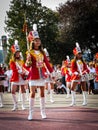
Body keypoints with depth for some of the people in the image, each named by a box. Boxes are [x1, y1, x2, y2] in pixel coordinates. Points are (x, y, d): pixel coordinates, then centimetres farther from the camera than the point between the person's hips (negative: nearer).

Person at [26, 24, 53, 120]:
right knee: (32, 93, -8)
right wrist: (28, 61, -28)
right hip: (33, 75, -4)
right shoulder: (30, 52, -3)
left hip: (42, 75, 5)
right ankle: (31, 113, -6)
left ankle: (43, 112, 14)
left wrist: (52, 72, 6)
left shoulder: (42, 52, 11)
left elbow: (47, 63, 12)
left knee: (42, 92, 7)